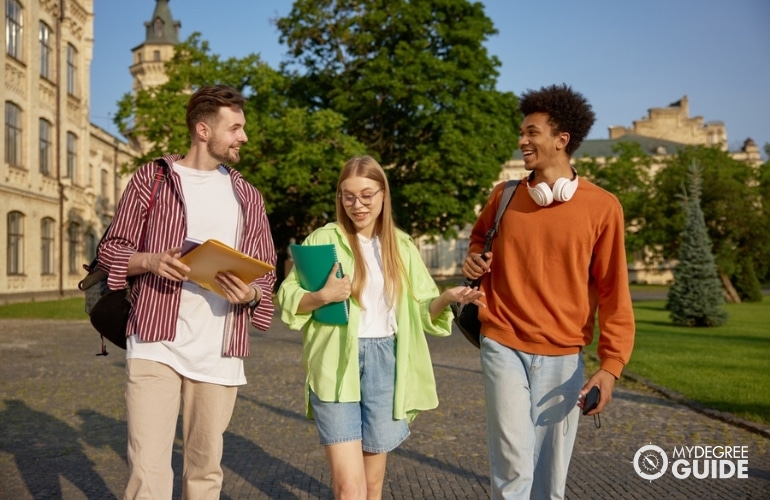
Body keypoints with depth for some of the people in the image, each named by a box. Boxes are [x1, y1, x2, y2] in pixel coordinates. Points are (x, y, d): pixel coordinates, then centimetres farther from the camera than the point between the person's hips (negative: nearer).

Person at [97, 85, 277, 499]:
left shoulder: (247, 196, 14)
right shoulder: (151, 178, 5)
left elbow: (265, 272, 15)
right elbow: (111, 249, 6)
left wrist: (251, 293, -8)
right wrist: (150, 261, -15)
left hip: (219, 354, 3)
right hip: (156, 346, -3)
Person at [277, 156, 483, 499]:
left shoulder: (402, 246, 8)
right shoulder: (324, 239, -1)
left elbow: (422, 310, 7)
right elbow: (286, 300, -1)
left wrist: (447, 297, -12)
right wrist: (322, 296, -20)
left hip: (384, 363, 3)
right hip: (335, 364, -3)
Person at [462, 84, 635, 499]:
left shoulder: (602, 207, -3)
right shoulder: (504, 196, 4)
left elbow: (612, 293, -2)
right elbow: (480, 236, 25)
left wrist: (611, 364, -8)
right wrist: (473, 260, 1)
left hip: (563, 357, 0)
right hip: (504, 348, 1)